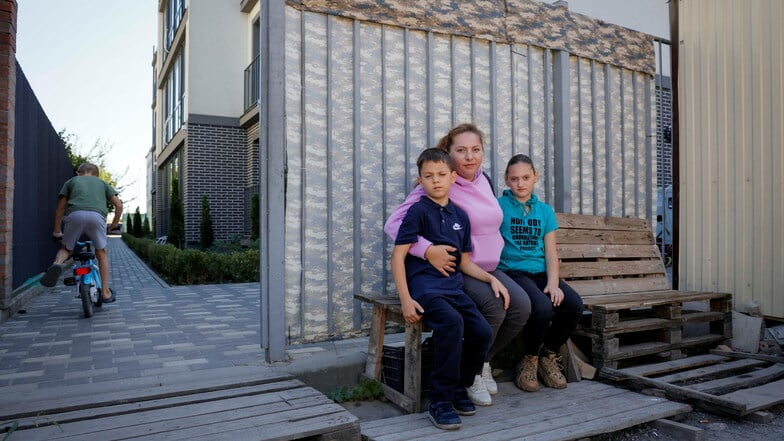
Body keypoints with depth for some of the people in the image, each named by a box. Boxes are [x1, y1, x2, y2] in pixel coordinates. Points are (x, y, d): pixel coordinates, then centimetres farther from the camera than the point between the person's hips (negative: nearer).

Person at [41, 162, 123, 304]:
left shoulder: (71, 181, 30)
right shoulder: (102, 182, 31)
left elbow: (60, 208, 26)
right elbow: (119, 205, 21)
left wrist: (57, 231, 35)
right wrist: (114, 224, 34)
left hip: (75, 215, 0)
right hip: (97, 216, 0)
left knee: (65, 248, 23)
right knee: (101, 253, 18)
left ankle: (57, 264, -12)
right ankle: (105, 292, 17)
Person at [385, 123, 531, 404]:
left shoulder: (484, 180, 9)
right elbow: (393, 224, -22)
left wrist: (494, 259, 14)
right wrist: (427, 249, -34)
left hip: (489, 268, 7)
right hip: (455, 270, -7)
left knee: (521, 305, -14)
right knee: (493, 305, -29)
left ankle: (483, 361, 10)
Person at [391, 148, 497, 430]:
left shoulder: (460, 216, 14)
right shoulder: (418, 211, -3)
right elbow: (398, 256, -8)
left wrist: (491, 278, 6)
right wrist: (405, 299, -16)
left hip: (453, 287, 6)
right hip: (423, 285, -6)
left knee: (483, 331, -13)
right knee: (452, 322, -32)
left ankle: (459, 387, 14)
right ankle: (440, 401, -15)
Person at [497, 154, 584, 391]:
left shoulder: (545, 210, 16)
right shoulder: (498, 206, 3)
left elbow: (551, 252, 9)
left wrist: (553, 283, -8)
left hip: (541, 272, 5)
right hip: (512, 272, -5)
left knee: (575, 304, -22)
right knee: (543, 307, -31)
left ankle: (548, 355, 6)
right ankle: (529, 361, -1)